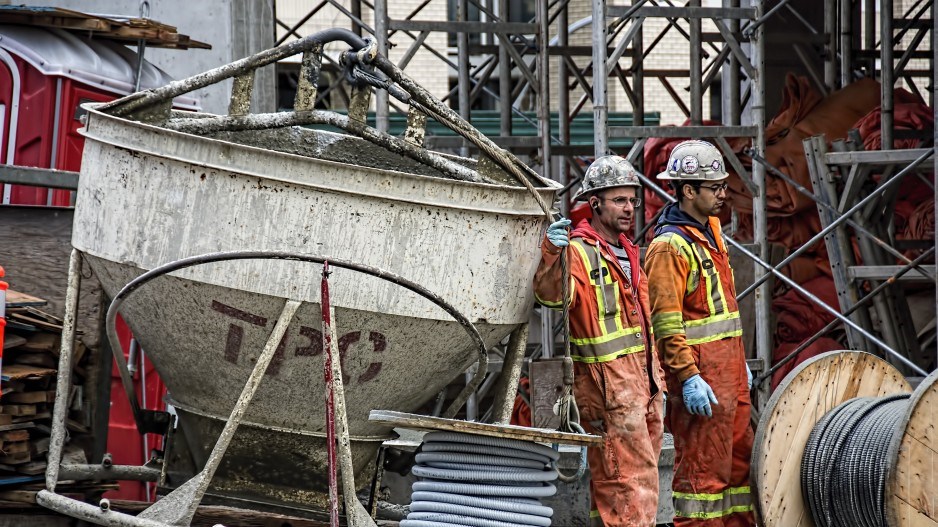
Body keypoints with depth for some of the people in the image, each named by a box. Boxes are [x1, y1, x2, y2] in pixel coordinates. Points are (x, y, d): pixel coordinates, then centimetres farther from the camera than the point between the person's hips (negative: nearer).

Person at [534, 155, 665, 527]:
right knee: (634, 481, -12)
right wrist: (552, 254, -49)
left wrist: (655, 377, 24)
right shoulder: (578, 251, -11)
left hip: (643, 380, 9)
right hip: (607, 383, -9)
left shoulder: (628, 252, 18)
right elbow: (552, 295, -31)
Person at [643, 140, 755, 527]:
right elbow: (666, 323, -19)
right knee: (701, 467, -5)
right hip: (700, 377, -9)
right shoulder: (669, 246, -15)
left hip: (729, 371, 9)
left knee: (740, 461, 15)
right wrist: (689, 378, -23)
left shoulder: (710, 230, 15)